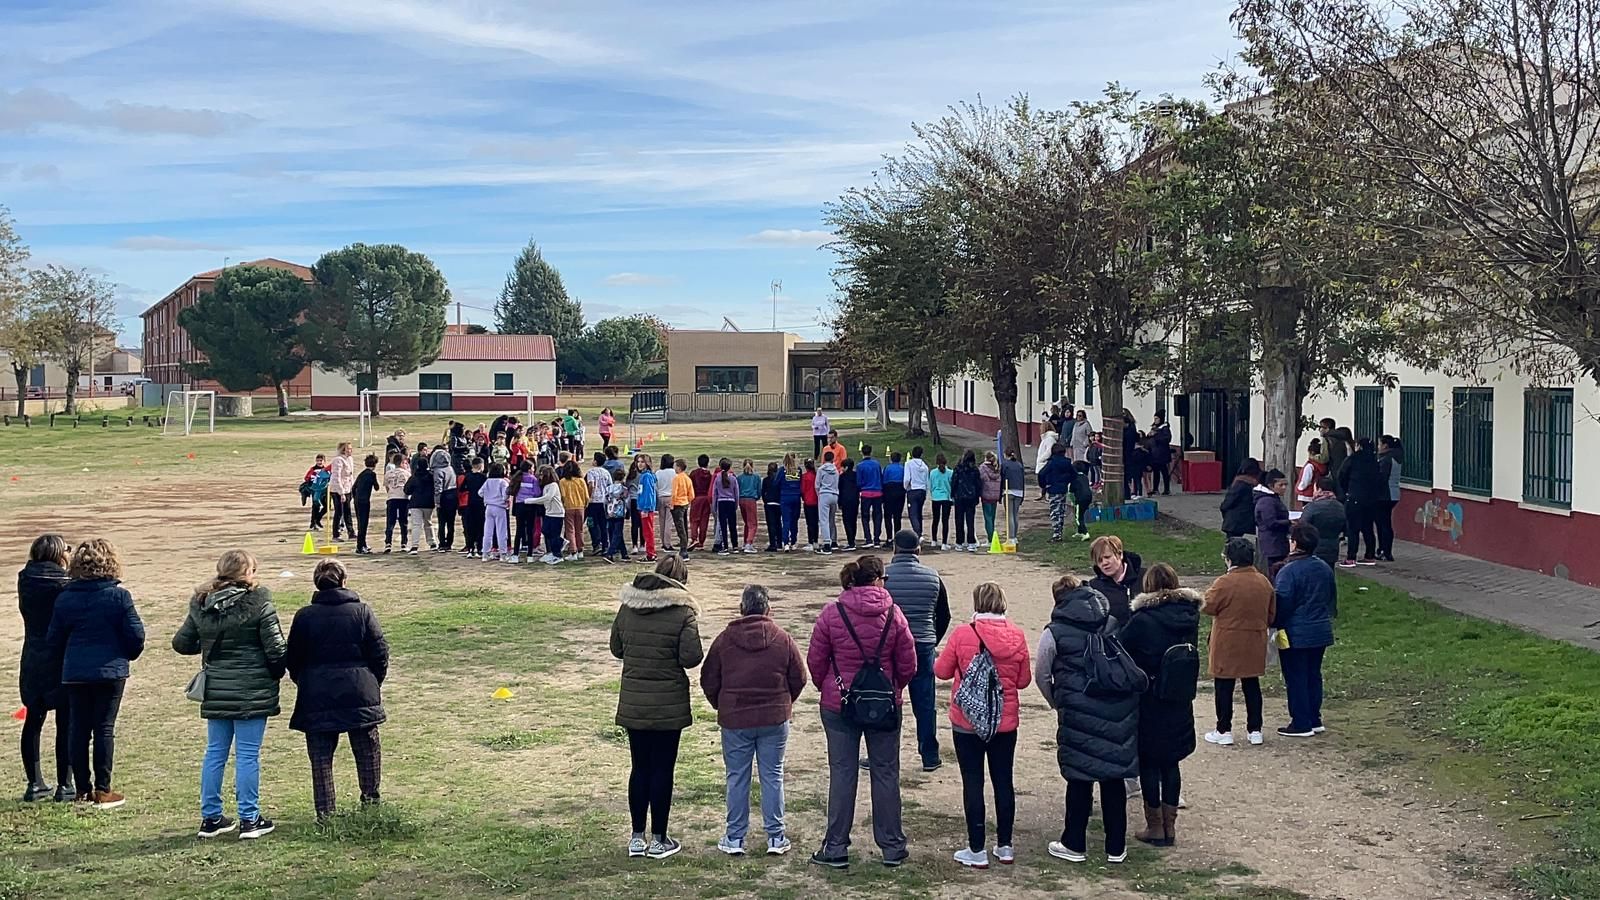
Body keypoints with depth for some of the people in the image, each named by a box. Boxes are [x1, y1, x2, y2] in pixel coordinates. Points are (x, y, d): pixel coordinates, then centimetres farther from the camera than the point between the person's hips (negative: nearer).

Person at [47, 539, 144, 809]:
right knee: (104, 728, 1)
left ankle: (82, 790, 13)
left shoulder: (64, 597, 2)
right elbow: (135, 635, -7)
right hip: (110, 671, -3)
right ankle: (102, 790, 2)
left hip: (74, 673, 3)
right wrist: (129, 655, 14)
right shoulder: (119, 596, -8)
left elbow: (54, 639, 6)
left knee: (79, 730, 9)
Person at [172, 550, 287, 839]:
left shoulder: (200, 604, 3)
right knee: (248, 755, 1)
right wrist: (277, 672, 7)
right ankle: (249, 820, 6)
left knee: (215, 752, 14)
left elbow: (181, 643, 9)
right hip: (252, 691, -5)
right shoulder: (258, 601, -12)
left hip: (215, 691, 5)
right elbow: (276, 647, -12)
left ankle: (210, 817, 20)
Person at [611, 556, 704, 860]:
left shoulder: (627, 607, 2)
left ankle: (637, 837, 20)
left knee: (640, 768, 13)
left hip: (633, 703, 4)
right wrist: (671, 654, 4)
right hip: (669, 704, -4)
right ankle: (658, 840, 12)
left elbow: (616, 649, 10)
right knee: (662, 769, 5)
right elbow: (691, 657, -16)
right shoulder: (682, 612, -12)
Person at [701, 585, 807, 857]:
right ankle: (776, 837, 12)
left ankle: (734, 838, 13)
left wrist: (721, 707, 17)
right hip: (775, 720, 0)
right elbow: (799, 679, 3)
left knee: (737, 778, 9)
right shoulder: (783, 640, -3)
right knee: (772, 776, 9)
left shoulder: (724, 640, -4)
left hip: (734, 720, 0)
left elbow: (709, 681, 1)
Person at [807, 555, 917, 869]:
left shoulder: (831, 614, -9)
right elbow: (908, 664, -1)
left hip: (838, 704, 0)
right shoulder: (893, 614, -8)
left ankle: (836, 848, 12)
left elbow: (815, 661, -3)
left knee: (842, 773, 7)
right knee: (885, 773, 10)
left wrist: (826, 688, 16)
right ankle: (892, 847, 18)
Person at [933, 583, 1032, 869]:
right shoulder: (1017, 636, -5)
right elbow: (1024, 680, 3)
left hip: (967, 722, -3)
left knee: (973, 782, 5)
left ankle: (977, 850, 9)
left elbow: (942, 672, -4)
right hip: (1006, 722, 3)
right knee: (1003, 781, 14)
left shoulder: (962, 634, -15)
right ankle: (1005, 846, 22)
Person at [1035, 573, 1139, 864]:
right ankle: (1116, 847, 19)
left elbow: (1041, 676, 3)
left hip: (1079, 713, -4)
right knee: (1114, 777, 11)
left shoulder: (1054, 632, -2)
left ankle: (1074, 845, 17)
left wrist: (1058, 704, 19)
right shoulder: (1112, 625, 10)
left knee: (1079, 779, 7)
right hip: (1119, 709, 4)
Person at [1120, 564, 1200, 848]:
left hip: (1148, 704, -5)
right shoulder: (1190, 616, -2)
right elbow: (1191, 648, 8)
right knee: (1170, 763, 16)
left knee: (1148, 763, 8)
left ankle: (1155, 827, 14)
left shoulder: (1142, 620, -18)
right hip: (1180, 704, 5)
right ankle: (1169, 827, 21)